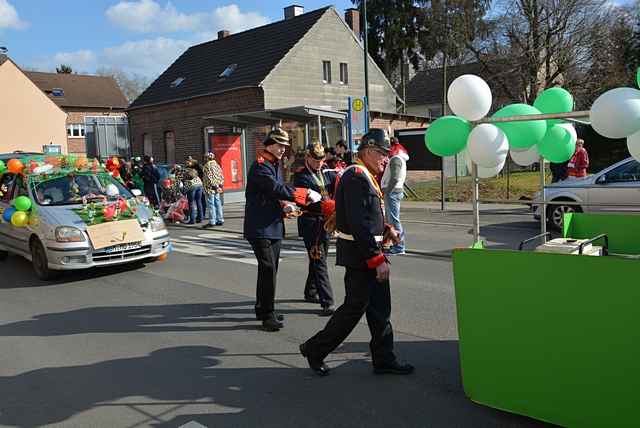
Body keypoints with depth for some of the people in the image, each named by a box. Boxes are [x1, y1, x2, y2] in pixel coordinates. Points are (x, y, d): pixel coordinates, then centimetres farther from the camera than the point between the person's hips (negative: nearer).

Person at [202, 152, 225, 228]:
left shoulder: (207, 165, -10)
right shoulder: (217, 165, 13)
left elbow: (209, 177, -17)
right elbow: (221, 177, 11)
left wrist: (214, 186, -15)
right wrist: (220, 185, 11)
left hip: (210, 188, -8)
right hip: (217, 188, 8)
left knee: (211, 204, -6)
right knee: (218, 203, 11)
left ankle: (212, 221, -7)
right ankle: (220, 220, 14)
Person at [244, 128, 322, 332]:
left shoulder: (275, 165, 17)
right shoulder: (260, 166, -14)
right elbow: (277, 188, -25)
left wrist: (283, 205, 3)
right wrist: (307, 193, -23)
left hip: (273, 226, 10)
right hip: (260, 227, -10)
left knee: (270, 268, 15)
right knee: (268, 268, -11)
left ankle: (262, 309, 27)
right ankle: (268, 315, -4)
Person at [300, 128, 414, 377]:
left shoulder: (366, 177, 16)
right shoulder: (356, 176, -17)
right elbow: (358, 224, -25)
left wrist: (385, 229, 8)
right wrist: (378, 258, -24)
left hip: (369, 255, 10)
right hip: (360, 256, -10)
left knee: (379, 308, 13)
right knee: (355, 307, -1)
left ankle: (384, 359, 24)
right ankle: (315, 350, 14)